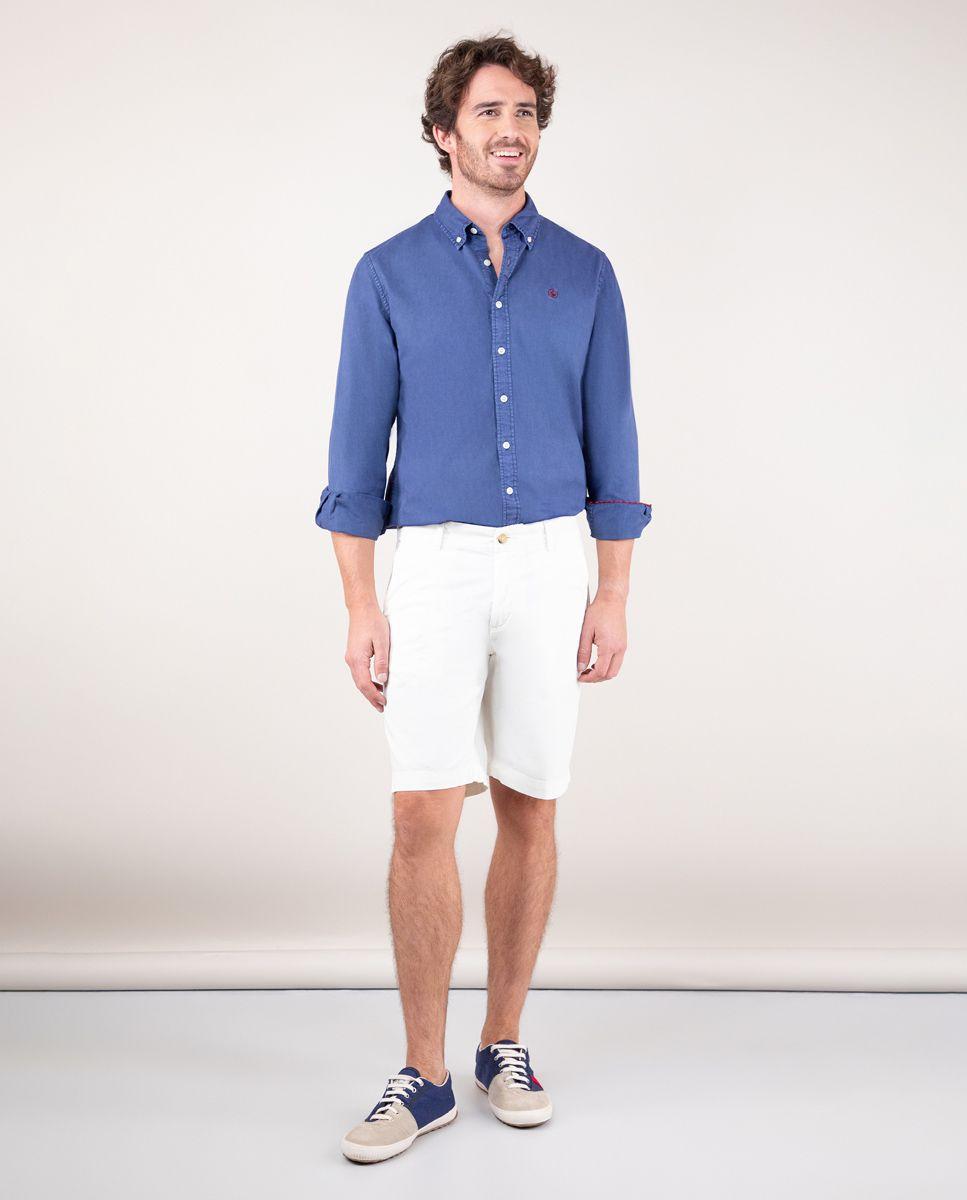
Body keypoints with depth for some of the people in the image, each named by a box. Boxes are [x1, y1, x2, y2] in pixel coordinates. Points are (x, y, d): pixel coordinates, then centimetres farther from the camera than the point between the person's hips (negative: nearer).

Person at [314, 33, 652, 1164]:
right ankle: (424, 1074, 6)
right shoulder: (390, 274, 3)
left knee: (528, 811, 7)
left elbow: (610, 440, 7)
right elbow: (357, 447, 0)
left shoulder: (584, 274, 7)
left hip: (550, 562, 2)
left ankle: (504, 1043, 22)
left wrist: (613, 594, 0)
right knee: (423, 819, -7)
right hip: (431, 565, -1)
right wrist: (361, 605, -7)